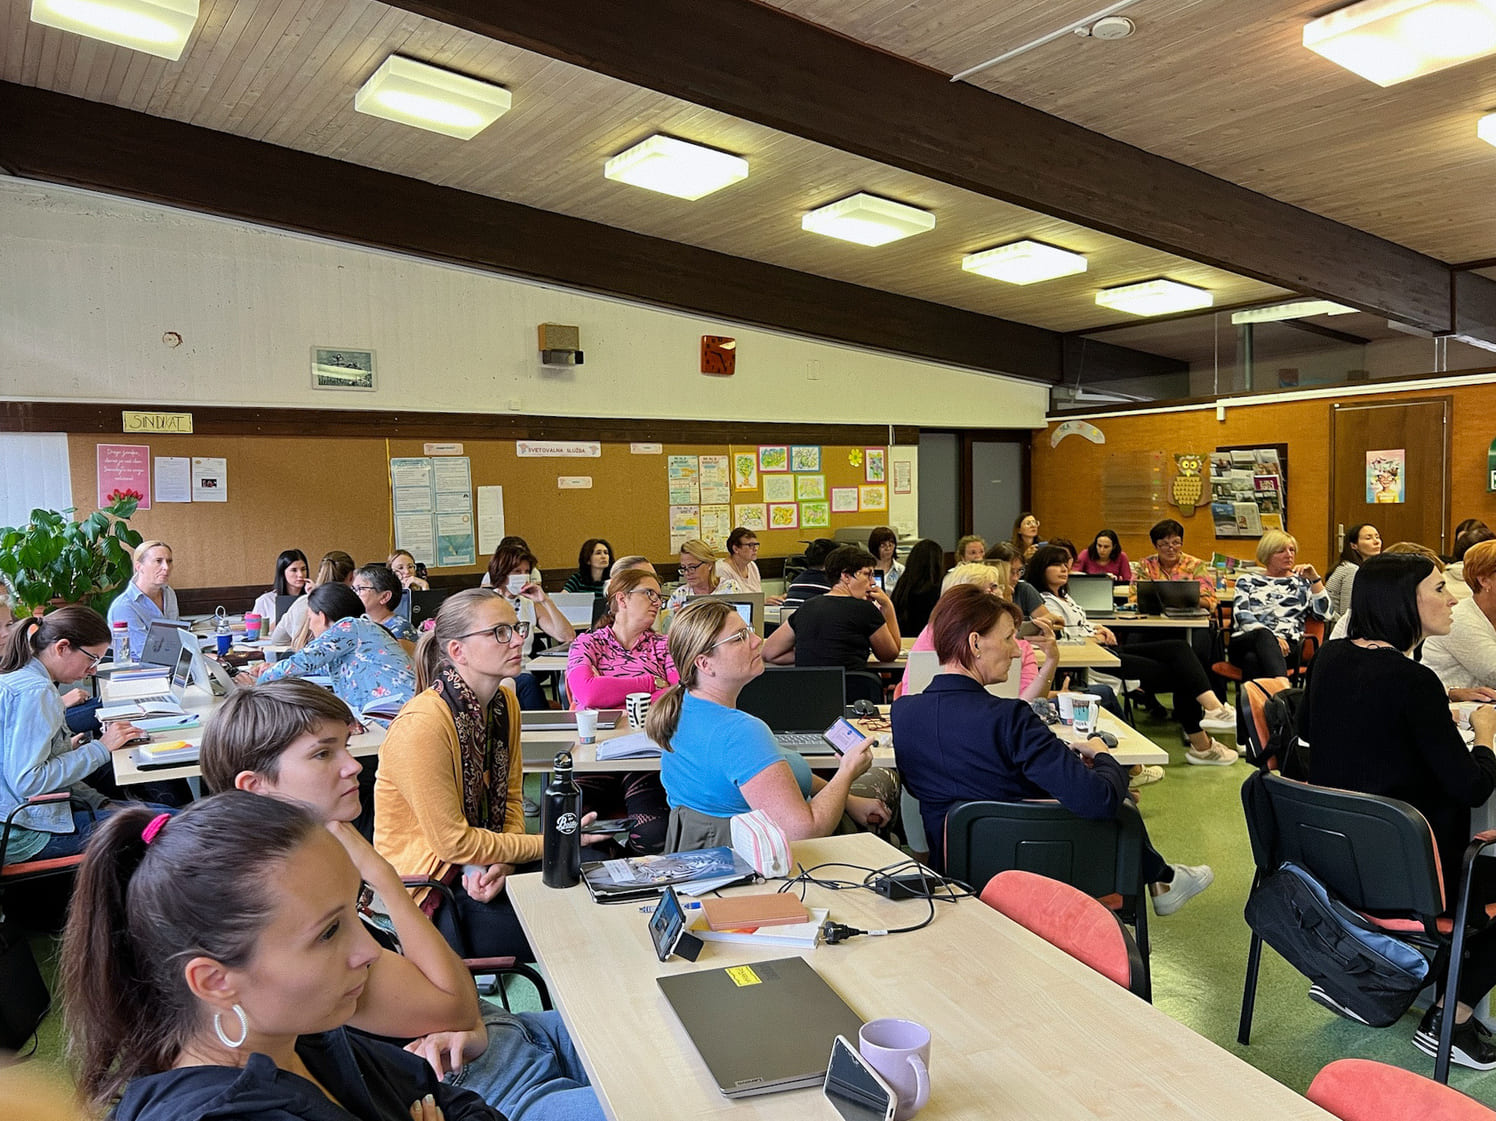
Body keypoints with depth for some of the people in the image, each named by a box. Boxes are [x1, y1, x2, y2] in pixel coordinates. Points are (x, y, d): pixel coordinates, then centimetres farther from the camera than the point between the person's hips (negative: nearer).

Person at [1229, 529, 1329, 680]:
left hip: (1287, 646, 1)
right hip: (1246, 641, -1)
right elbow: (1241, 614, 4)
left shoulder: (1302, 582, 25)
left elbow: (1324, 613, 11)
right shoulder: (1247, 580, 22)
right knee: (1264, 635, -41)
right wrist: (1271, 637, -14)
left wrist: (1315, 578, 3)